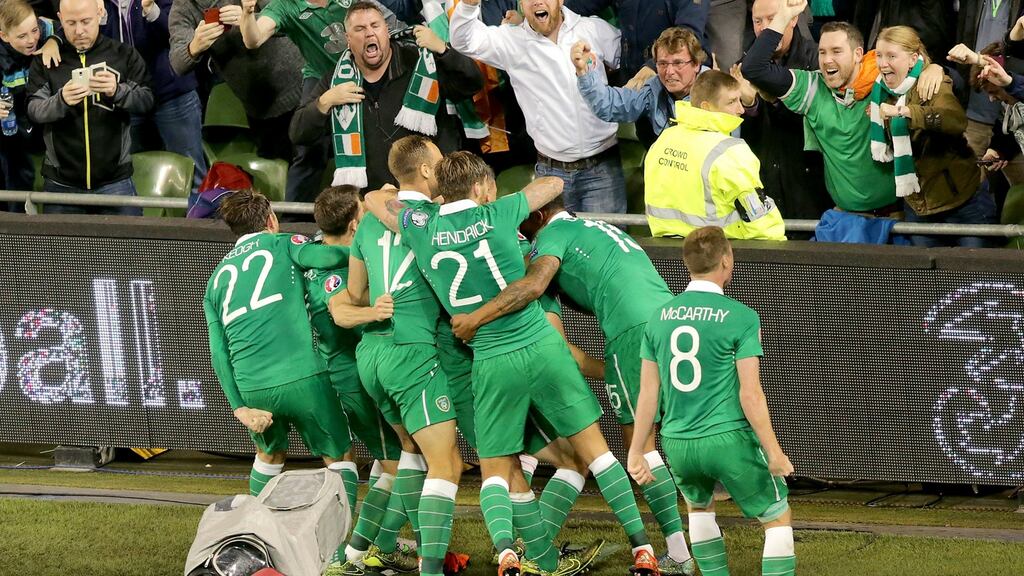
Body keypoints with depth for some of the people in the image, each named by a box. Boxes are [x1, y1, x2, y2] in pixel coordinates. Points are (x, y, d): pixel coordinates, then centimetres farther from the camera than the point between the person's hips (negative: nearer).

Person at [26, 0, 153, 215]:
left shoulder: (123, 54, 3)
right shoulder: (46, 59, 4)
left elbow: (146, 100, -3)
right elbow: (34, 110, -5)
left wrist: (117, 91, -24)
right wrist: (61, 101, -26)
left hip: (115, 180, -1)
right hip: (61, 182, 1)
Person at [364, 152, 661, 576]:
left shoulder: (422, 228, 0)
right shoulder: (497, 215, -3)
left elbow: (374, 199, 20)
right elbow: (554, 184, 15)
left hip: (491, 362, 1)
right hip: (541, 346, -1)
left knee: (497, 469, 8)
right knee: (592, 445, 9)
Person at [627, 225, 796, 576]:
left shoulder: (660, 317, 5)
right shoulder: (741, 318, -10)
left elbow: (648, 393, 7)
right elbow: (750, 394, -13)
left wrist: (637, 452, 15)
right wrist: (774, 452, -7)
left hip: (677, 442, 5)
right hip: (729, 439, -5)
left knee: (699, 507, 32)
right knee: (778, 520, 8)